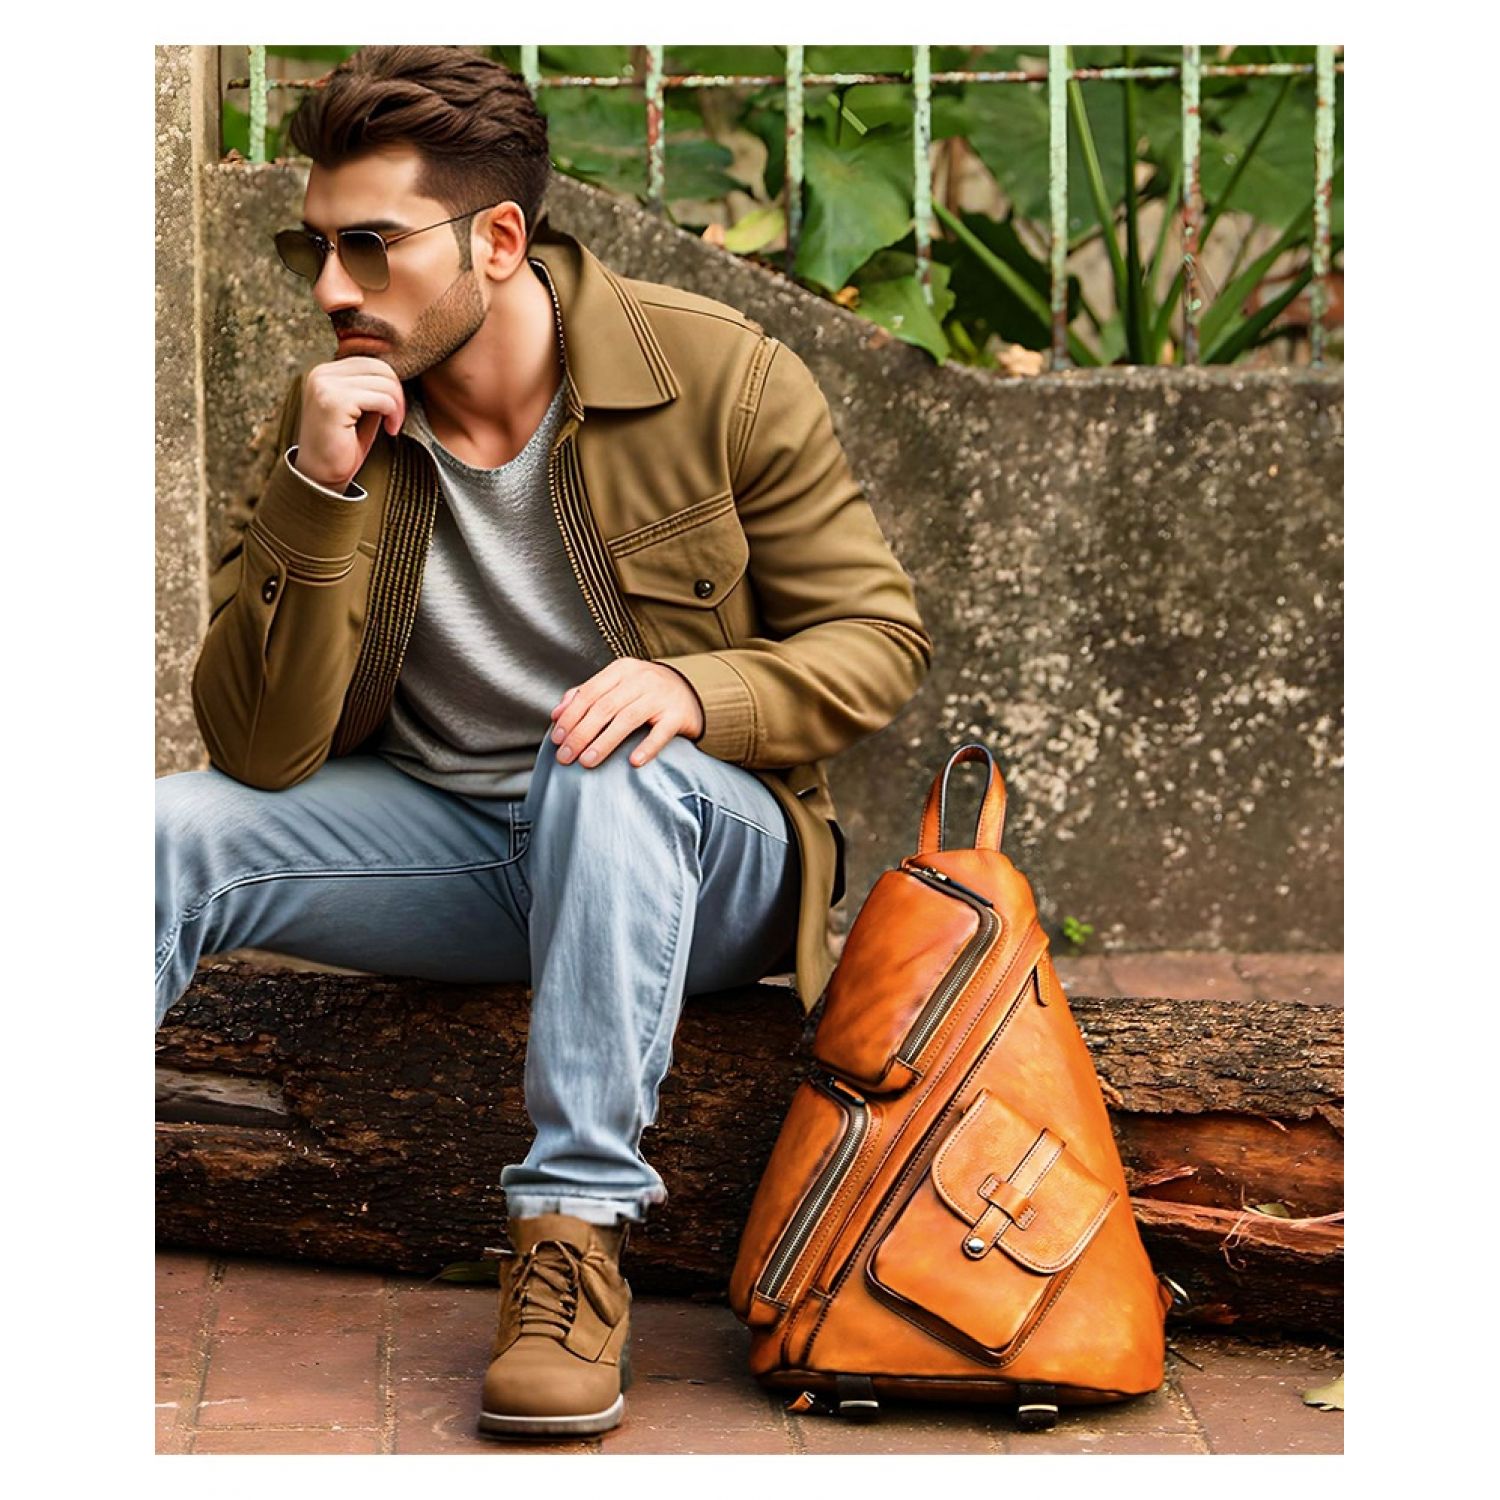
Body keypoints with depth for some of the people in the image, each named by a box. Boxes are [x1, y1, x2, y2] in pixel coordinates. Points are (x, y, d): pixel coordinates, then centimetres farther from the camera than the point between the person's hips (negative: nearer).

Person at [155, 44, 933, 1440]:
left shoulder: (718, 374, -12)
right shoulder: (329, 417, -6)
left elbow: (877, 634, -6)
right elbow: (260, 752, -12)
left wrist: (696, 688, -27)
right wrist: (320, 494, -24)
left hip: (691, 852, -3)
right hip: (447, 840, 3)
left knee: (609, 771, -37)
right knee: (172, 831, -22)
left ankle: (575, 1232, -34)